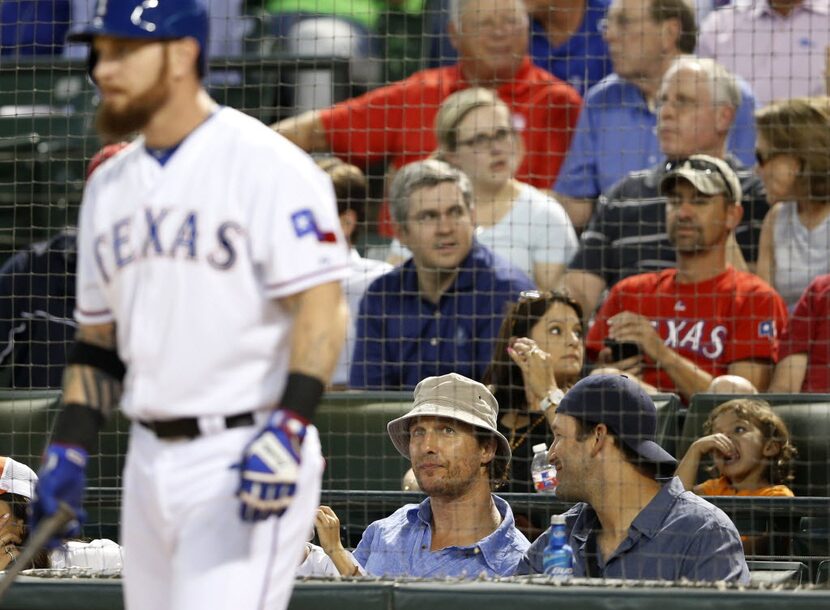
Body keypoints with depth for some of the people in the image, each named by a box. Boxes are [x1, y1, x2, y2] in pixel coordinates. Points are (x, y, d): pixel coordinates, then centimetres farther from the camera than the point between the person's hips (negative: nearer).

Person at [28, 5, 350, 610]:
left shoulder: (266, 165, -10)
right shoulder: (110, 185, 14)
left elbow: (323, 308, -16)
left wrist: (289, 426, -27)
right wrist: (68, 449, 10)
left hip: (248, 462, -8)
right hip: (150, 463, 8)